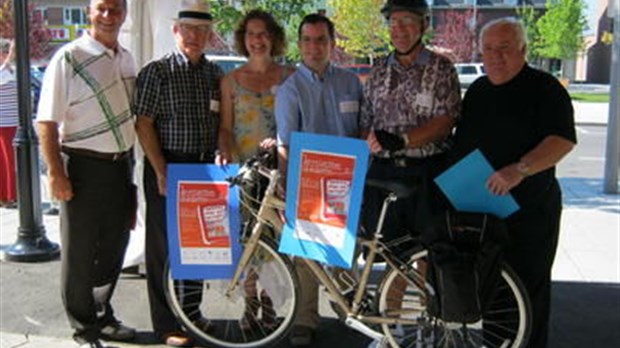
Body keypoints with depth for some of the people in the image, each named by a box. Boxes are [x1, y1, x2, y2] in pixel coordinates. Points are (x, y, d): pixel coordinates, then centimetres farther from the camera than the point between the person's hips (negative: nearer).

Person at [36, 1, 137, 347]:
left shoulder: (127, 59, 10)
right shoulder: (69, 58, -10)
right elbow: (47, 121, -13)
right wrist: (56, 173, -19)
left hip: (121, 166, 6)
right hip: (84, 167, -6)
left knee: (114, 248, 15)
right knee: (80, 253, 5)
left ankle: (103, 315, 33)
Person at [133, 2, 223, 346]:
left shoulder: (215, 73, 10)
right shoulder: (157, 72, -6)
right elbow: (144, 124, -9)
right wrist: (161, 172, -14)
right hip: (168, 168, -5)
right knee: (166, 245, 2)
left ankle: (192, 311, 29)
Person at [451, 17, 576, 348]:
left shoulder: (544, 88, -8)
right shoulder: (477, 90, 13)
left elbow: (563, 140, -19)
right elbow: (463, 141, 22)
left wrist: (520, 169, -32)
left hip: (529, 211, -6)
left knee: (527, 284, 0)